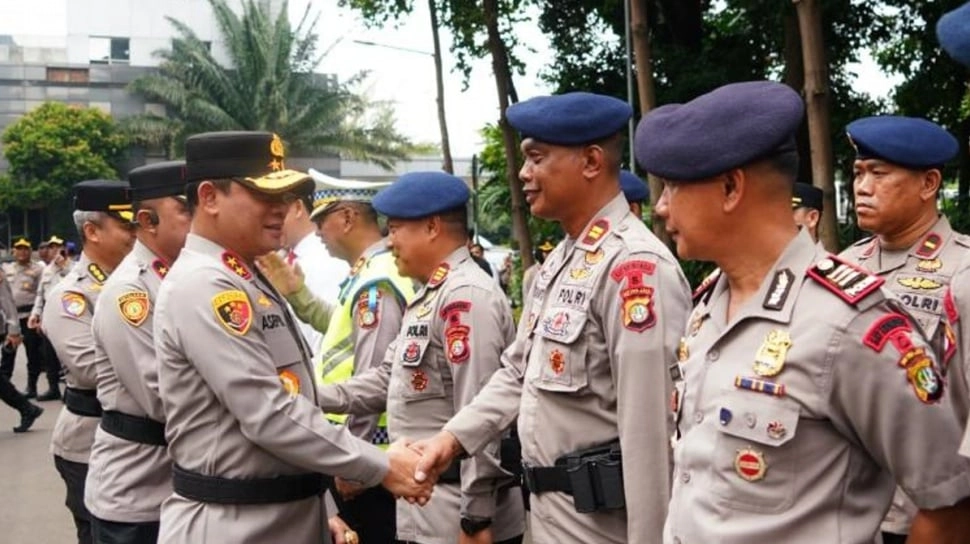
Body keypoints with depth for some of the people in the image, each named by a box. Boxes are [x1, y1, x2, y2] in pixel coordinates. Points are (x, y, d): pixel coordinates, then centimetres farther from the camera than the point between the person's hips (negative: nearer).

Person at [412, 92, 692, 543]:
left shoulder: (634, 265, -21)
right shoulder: (560, 260, 10)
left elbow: (649, 429, -23)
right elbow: (519, 372, 16)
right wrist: (454, 436, 5)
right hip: (551, 506, 9)